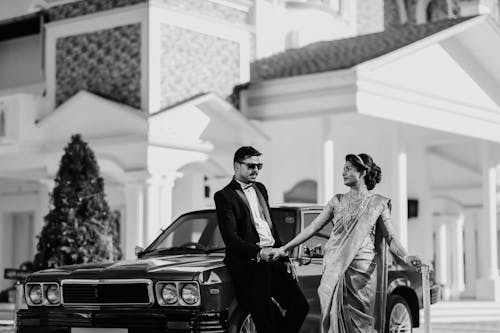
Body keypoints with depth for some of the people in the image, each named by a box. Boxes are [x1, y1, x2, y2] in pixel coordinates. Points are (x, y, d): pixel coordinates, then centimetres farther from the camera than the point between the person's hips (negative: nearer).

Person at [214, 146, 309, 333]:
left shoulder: (260, 189, 18)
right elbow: (230, 238, -15)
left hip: (273, 260, 7)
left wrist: (283, 257, 18)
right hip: (249, 265, -7)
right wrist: (259, 253, -27)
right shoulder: (224, 196, -6)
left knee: (300, 306, 0)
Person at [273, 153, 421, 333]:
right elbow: (313, 228, 13)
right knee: (333, 318, 0)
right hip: (334, 269, 2)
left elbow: (390, 238, 1)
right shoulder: (337, 201, 11)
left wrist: (406, 257, -17)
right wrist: (284, 248, 11)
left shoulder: (378, 203, 4)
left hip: (362, 270, -2)